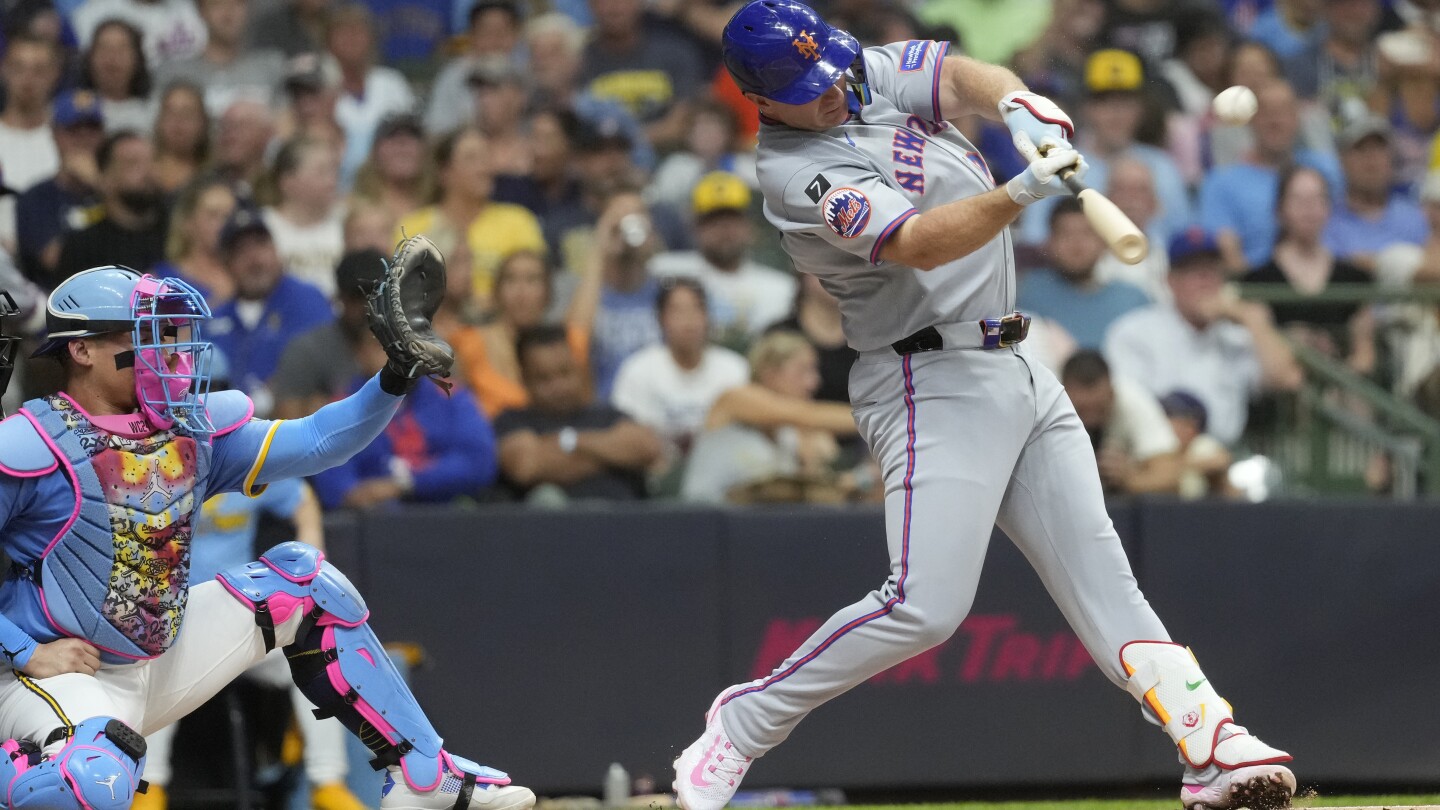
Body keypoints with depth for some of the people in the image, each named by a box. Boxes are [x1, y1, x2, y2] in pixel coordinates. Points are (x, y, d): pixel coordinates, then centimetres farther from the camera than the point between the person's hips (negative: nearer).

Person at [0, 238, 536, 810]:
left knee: (299, 580, 8)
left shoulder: (191, 429, 4)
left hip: (163, 663, 8)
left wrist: (395, 380, -10)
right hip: (61, 674, -8)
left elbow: (312, 442, 4)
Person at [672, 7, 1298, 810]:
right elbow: (916, 243, -29)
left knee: (1099, 571, 2)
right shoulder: (799, 177, -18)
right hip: (935, 382, -8)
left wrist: (1019, 106, -27)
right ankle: (742, 726, -3)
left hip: (1017, 372, 8)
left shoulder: (870, 74, 6)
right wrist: (1019, 194, -44)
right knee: (926, 604, -17)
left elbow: (960, 77, -4)